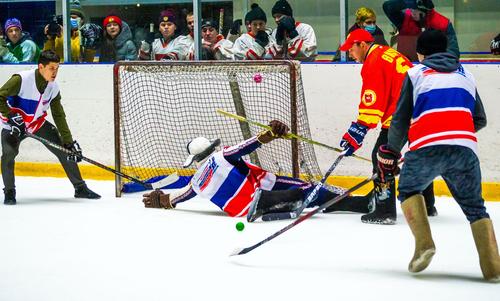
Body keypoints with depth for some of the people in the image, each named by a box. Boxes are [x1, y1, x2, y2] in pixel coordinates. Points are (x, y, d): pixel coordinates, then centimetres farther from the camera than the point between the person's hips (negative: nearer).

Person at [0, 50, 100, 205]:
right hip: (15, 125, -5)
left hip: (38, 123, 5)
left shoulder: (53, 87, -8)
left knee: (64, 150, -2)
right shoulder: (21, 79, -27)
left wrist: (69, 142, -7)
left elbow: (59, 116, -3)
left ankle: (80, 188, 12)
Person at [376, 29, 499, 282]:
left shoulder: (416, 73, 18)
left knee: (409, 190, 21)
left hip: (427, 146, -2)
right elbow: (479, 120, 29)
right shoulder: (465, 75, 28)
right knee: (474, 206, 13)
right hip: (465, 147, 2)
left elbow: (401, 119, 13)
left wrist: (389, 154, 22)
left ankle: (424, 243, 2)